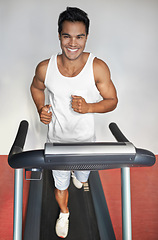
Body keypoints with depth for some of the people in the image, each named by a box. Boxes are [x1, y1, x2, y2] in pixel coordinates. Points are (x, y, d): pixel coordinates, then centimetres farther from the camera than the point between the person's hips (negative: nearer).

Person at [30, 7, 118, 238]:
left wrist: (87, 107, -28)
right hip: (57, 139, 0)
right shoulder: (45, 68, -16)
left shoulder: (98, 67, -20)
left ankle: (78, 173, 67)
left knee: (82, 177, 27)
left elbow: (112, 101, -10)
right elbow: (36, 87, 7)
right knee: (61, 185, 16)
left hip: (86, 138, 0)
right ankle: (64, 213, 50)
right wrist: (41, 109, -11)